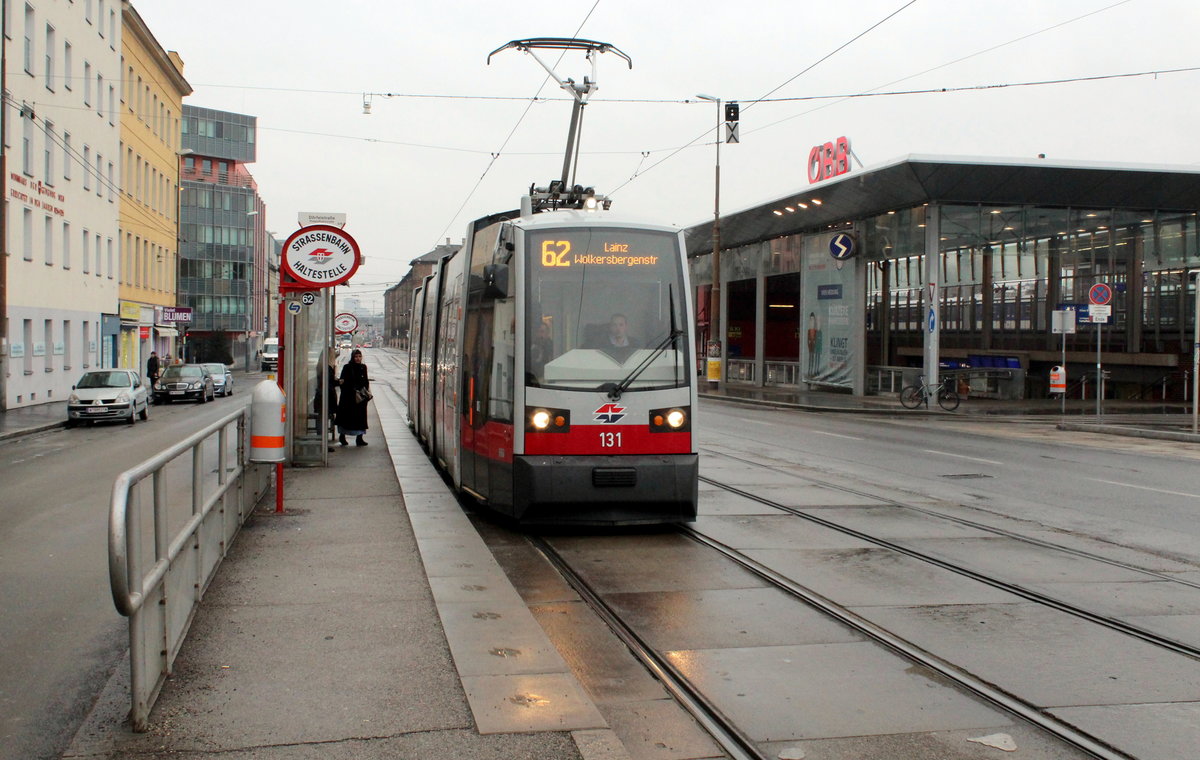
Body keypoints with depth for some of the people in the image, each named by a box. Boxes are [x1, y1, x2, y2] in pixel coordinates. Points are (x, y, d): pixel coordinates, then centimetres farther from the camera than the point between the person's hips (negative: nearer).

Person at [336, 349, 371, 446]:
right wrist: (340, 381, -22)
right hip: (348, 397, -4)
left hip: (360, 397, 4)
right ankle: (342, 436, 19)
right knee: (347, 416, 2)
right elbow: (342, 380, -4)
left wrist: (366, 391, 4)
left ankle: (359, 438, 6)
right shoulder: (347, 367, -4)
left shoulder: (363, 367, 9)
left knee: (361, 416, 2)